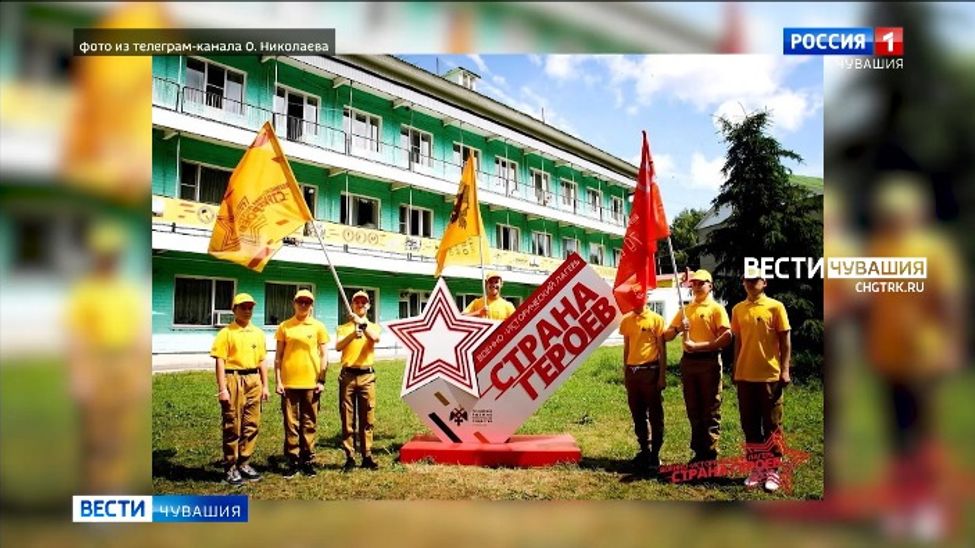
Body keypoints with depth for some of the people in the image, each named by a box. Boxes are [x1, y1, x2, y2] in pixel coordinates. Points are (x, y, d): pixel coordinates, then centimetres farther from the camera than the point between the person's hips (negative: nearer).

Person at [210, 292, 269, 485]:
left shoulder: (258, 333, 12)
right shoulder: (226, 333, -4)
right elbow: (220, 362, -8)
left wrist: (265, 385, 12)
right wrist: (222, 388, -14)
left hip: (253, 380, 5)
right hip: (234, 380, -5)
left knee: (251, 424, 9)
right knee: (232, 426, 1)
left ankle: (244, 464, 21)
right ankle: (230, 468, 10)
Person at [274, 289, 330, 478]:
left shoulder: (318, 326, 3)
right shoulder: (284, 326, 4)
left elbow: (324, 355, 4)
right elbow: (278, 356, 6)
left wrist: (322, 380, -2)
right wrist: (278, 381, -1)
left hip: (310, 383, 0)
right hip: (289, 383, 0)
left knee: (309, 424, 7)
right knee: (291, 424, 5)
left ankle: (308, 461, 16)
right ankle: (293, 461, 14)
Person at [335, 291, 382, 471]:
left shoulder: (373, 326, 10)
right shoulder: (343, 327, 9)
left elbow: (375, 338, -15)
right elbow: (338, 346, -12)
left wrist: (362, 324, -29)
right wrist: (353, 333, -28)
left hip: (367, 376, 0)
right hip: (347, 375, 0)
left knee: (367, 419, 4)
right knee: (347, 419, 2)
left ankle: (367, 456, 12)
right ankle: (349, 458, 8)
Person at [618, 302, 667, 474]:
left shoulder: (656, 319, -2)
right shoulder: (627, 321, 10)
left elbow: (662, 349, -2)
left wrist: (662, 375, -8)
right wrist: (625, 373, 11)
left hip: (650, 370, -4)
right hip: (632, 371, 4)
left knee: (655, 415, 2)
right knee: (637, 415, 10)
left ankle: (655, 455, 10)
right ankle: (645, 451, 21)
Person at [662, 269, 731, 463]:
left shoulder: (716, 308, -1)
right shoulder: (684, 310, 15)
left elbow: (727, 337, -14)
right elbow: (666, 336, 14)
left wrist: (698, 346, -17)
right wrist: (677, 329, -8)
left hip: (708, 361, -5)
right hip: (688, 361, 6)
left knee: (711, 411, -1)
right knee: (693, 410, 11)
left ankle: (711, 455, 6)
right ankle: (699, 452, 20)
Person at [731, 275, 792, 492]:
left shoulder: (775, 307, -3)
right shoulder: (738, 309, 8)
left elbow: (785, 341, -3)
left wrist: (785, 370, -9)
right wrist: (735, 370, 12)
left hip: (770, 375, -4)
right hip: (745, 376, 4)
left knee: (772, 425, 4)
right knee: (750, 425, 9)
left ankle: (773, 471, 13)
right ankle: (756, 468, 19)